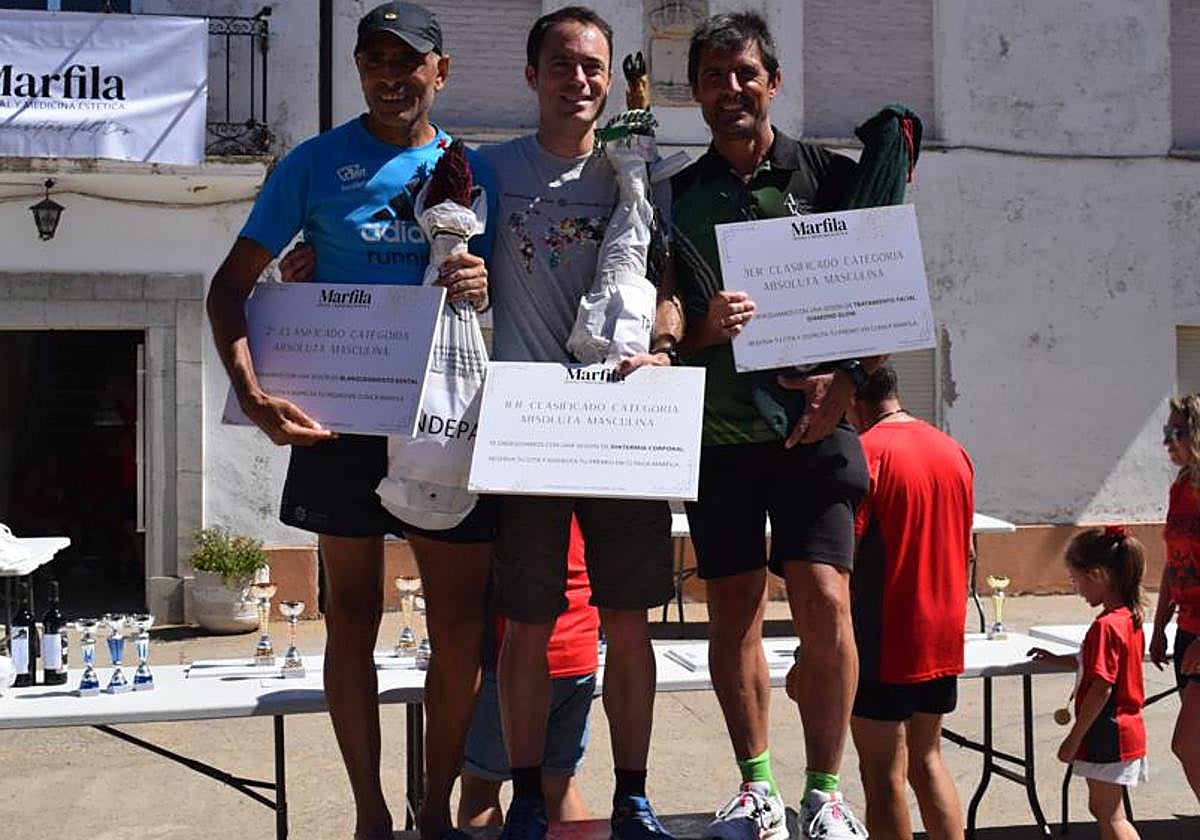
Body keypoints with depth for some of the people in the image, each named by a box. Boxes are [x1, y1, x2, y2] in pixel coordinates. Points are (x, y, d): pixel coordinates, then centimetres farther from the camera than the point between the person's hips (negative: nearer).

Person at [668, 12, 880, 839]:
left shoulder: (829, 175, 4)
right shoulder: (676, 197, 9)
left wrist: (846, 377, -10)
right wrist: (706, 329, -13)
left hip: (813, 426, -2)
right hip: (716, 432, 2)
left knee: (824, 602, -10)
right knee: (733, 609, 6)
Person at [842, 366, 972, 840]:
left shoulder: (865, 452, -14)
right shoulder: (953, 451, 9)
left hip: (882, 641, -7)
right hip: (943, 640, 7)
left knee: (883, 775, 2)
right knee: (927, 761, 18)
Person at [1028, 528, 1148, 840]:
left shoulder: (1106, 625, -23)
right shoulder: (1130, 618, 6)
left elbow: (1102, 687, -24)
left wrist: (1074, 738, -18)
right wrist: (1058, 659, 24)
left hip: (1107, 733, -9)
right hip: (1127, 729, 9)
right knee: (1102, 808, 21)